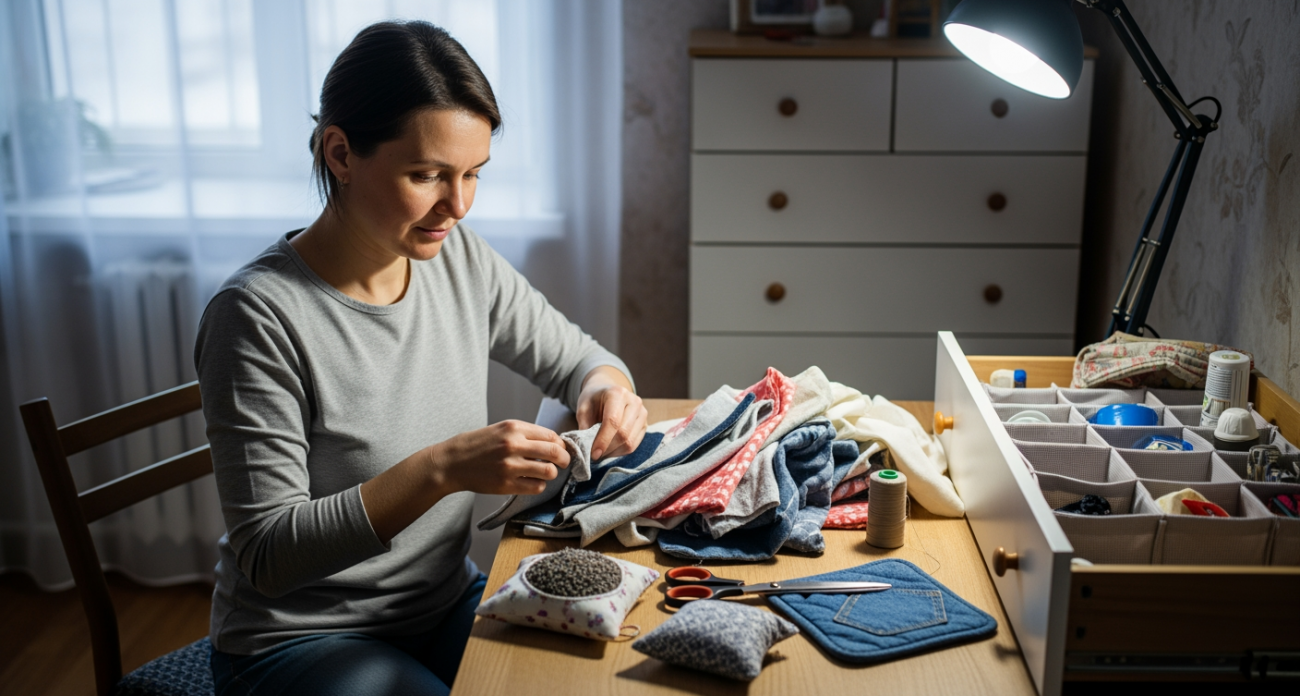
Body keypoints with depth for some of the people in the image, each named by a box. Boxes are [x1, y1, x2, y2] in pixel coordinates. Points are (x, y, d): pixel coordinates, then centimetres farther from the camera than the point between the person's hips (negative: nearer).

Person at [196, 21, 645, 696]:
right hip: (303, 640, -5)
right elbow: (266, 556, -22)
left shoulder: (459, 258, -4)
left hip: (446, 602, 6)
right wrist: (442, 470, -34)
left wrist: (604, 388, -14)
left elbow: (575, 356, 11)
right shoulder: (259, 316, -22)